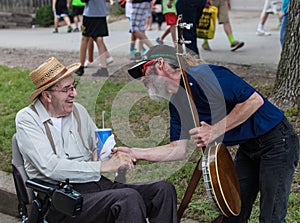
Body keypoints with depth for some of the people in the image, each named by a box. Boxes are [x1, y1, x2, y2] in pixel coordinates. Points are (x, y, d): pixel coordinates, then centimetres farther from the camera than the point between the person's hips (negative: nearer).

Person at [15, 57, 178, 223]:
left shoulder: (78, 110, 15)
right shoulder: (27, 119, -4)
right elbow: (50, 167, -16)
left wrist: (113, 156, 0)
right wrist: (102, 166, -17)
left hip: (96, 184, 7)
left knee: (164, 189, -12)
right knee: (129, 198, -33)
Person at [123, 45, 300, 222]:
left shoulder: (202, 76, -24)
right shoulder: (177, 105, 4)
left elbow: (255, 100, -26)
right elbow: (180, 149, 0)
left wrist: (215, 131, -24)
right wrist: (136, 153, -8)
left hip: (277, 141, -8)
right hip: (247, 147, 8)